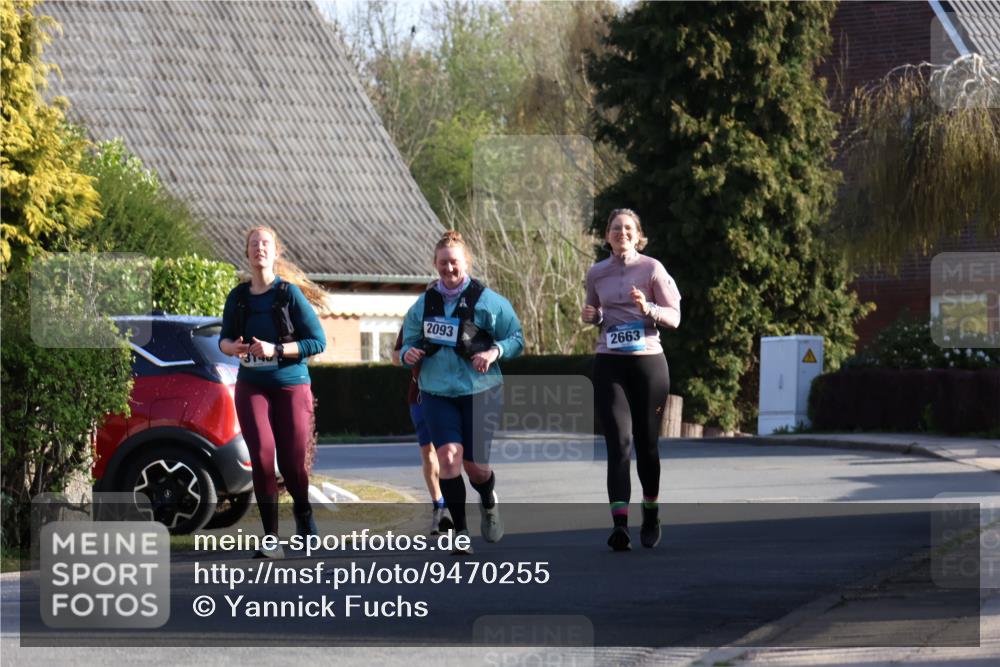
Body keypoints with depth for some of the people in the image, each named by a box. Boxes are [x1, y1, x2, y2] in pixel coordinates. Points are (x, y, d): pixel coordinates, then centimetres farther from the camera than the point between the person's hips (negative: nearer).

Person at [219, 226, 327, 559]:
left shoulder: (290, 294, -7)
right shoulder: (238, 297, 4)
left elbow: (318, 341, -8)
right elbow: (224, 338, 17)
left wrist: (275, 349, -19)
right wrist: (233, 347, -8)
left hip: (291, 386, -2)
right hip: (252, 387, 2)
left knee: (292, 462, 1)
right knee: (262, 457, -14)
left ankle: (303, 512, 34)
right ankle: (270, 538, -9)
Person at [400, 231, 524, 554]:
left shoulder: (487, 301, -3)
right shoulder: (424, 304, 8)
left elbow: (517, 339, 0)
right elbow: (410, 341, 18)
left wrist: (494, 351, -19)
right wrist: (408, 353, -5)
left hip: (479, 393, -2)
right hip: (437, 393, 2)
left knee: (475, 465, 3)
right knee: (448, 455, -17)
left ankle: (489, 504, 39)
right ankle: (460, 532, -9)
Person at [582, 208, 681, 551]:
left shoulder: (651, 269, 0)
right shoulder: (596, 274, 8)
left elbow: (674, 317, 1)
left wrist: (648, 309, -18)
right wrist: (590, 316, 0)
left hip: (648, 361, -1)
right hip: (609, 365, 1)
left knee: (646, 443, 7)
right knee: (619, 442, -11)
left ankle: (651, 514, 28)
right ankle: (619, 524, -20)